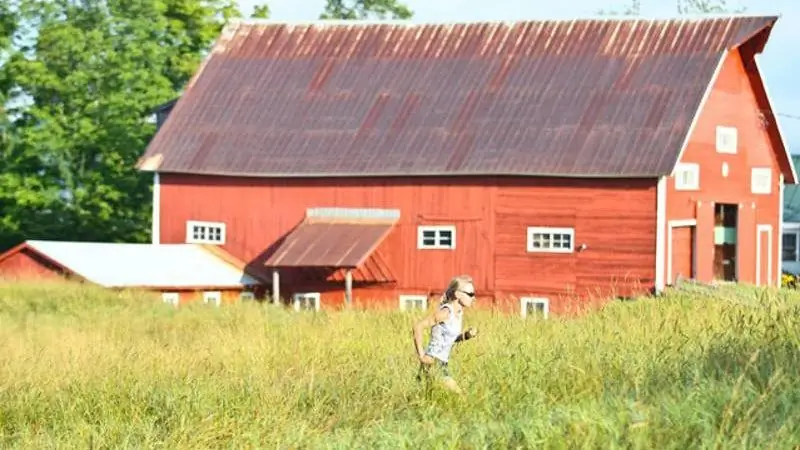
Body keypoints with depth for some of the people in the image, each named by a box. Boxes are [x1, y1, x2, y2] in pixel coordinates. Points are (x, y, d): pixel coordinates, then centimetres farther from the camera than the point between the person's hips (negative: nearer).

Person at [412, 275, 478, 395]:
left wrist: (467, 335, 2)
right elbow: (418, 327, -17)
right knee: (458, 395, -10)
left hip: (442, 364, 9)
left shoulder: (459, 313, 11)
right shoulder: (445, 312, -15)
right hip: (432, 363, -9)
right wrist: (421, 355, -15)